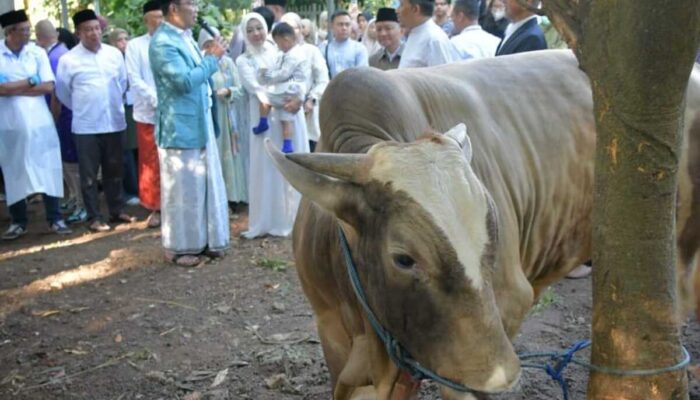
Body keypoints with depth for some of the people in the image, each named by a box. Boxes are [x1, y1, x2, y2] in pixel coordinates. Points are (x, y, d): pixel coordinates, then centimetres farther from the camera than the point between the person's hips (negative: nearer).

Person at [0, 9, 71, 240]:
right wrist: (30, 82, -9)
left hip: (39, 122, 1)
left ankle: (55, 218, 12)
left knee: (47, 169, 3)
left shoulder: (37, 53, 1)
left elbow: (48, 87, -7)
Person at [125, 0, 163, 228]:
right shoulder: (135, 46, 2)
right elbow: (135, 81, -4)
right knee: (151, 164, 4)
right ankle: (155, 208, 14)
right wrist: (157, 100, -15)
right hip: (148, 114, -1)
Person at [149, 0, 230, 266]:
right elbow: (184, 81, -25)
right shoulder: (162, 42, -17)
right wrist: (212, 59, -15)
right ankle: (179, 247, 14)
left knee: (205, 184, 14)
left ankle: (203, 240, 26)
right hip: (179, 127, -9)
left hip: (199, 124, 9)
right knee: (182, 189, 1)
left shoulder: (185, 36, 12)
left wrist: (211, 59, 5)